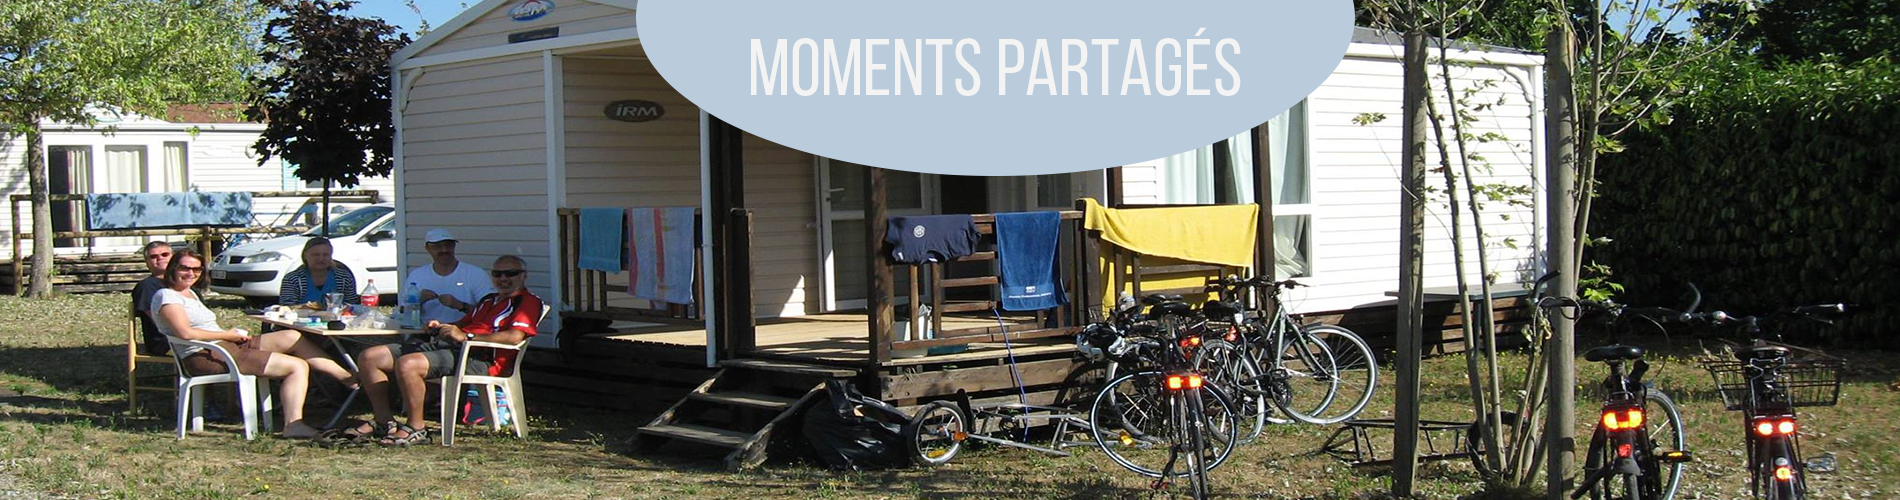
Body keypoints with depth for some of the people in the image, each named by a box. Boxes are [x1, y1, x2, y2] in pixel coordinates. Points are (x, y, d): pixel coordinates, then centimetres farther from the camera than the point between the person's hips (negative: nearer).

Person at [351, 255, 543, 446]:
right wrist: (439, 327, 14)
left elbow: (514, 337, -15)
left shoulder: (528, 301, 2)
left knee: (407, 364, -33)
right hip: (441, 344, 10)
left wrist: (466, 336, -19)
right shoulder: (488, 300, 32)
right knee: (370, 357, 1)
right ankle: (385, 422, 3)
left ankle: (415, 429, -19)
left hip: (478, 358, -9)